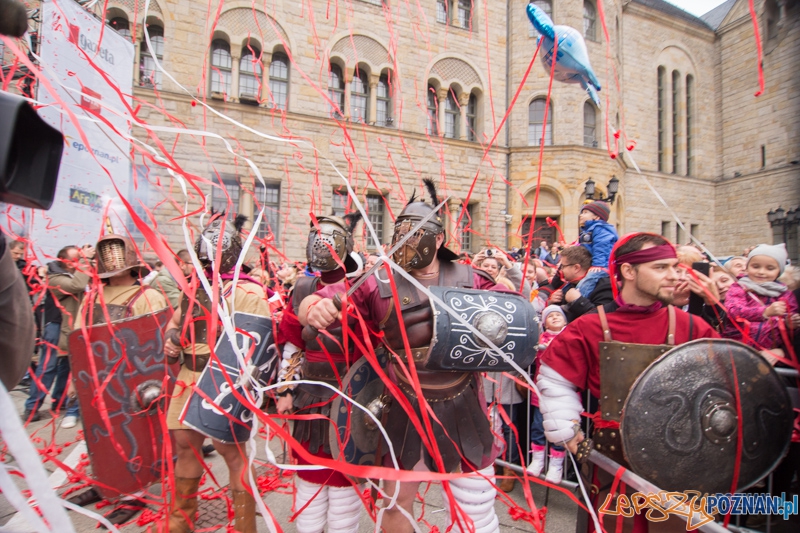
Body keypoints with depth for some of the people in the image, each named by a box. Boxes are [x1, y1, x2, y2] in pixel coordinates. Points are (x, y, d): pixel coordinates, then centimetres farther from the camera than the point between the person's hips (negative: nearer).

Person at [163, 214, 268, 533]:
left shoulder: (246, 292, -14)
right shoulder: (194, 287, 11)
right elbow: (176, 321, 25)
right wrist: (171, 340, 4)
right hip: (190, 377, 8)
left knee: (232, 451, 0)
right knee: (185, 444, 20)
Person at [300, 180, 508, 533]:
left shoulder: (468, 277, -5)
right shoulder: (379, 284, -8)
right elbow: (309, 305, -12)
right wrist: (314, 309, -35)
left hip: (463, 407, 0)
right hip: (407, 409, 0)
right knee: (396, 501, 23)